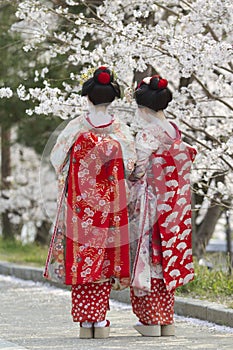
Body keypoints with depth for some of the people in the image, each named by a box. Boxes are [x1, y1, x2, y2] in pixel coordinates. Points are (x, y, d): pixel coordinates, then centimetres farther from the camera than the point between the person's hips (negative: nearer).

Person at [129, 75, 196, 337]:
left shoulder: (147, 134, -14)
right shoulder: (174, 132, 8)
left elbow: (138, 171, -16)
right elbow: (187, 159, 12)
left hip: (150, 203, -7)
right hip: (173, 205, 7)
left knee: (149, 258, -2)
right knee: (166, 258, 11)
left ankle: (151, 320, -2)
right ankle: (167, 321, 12)